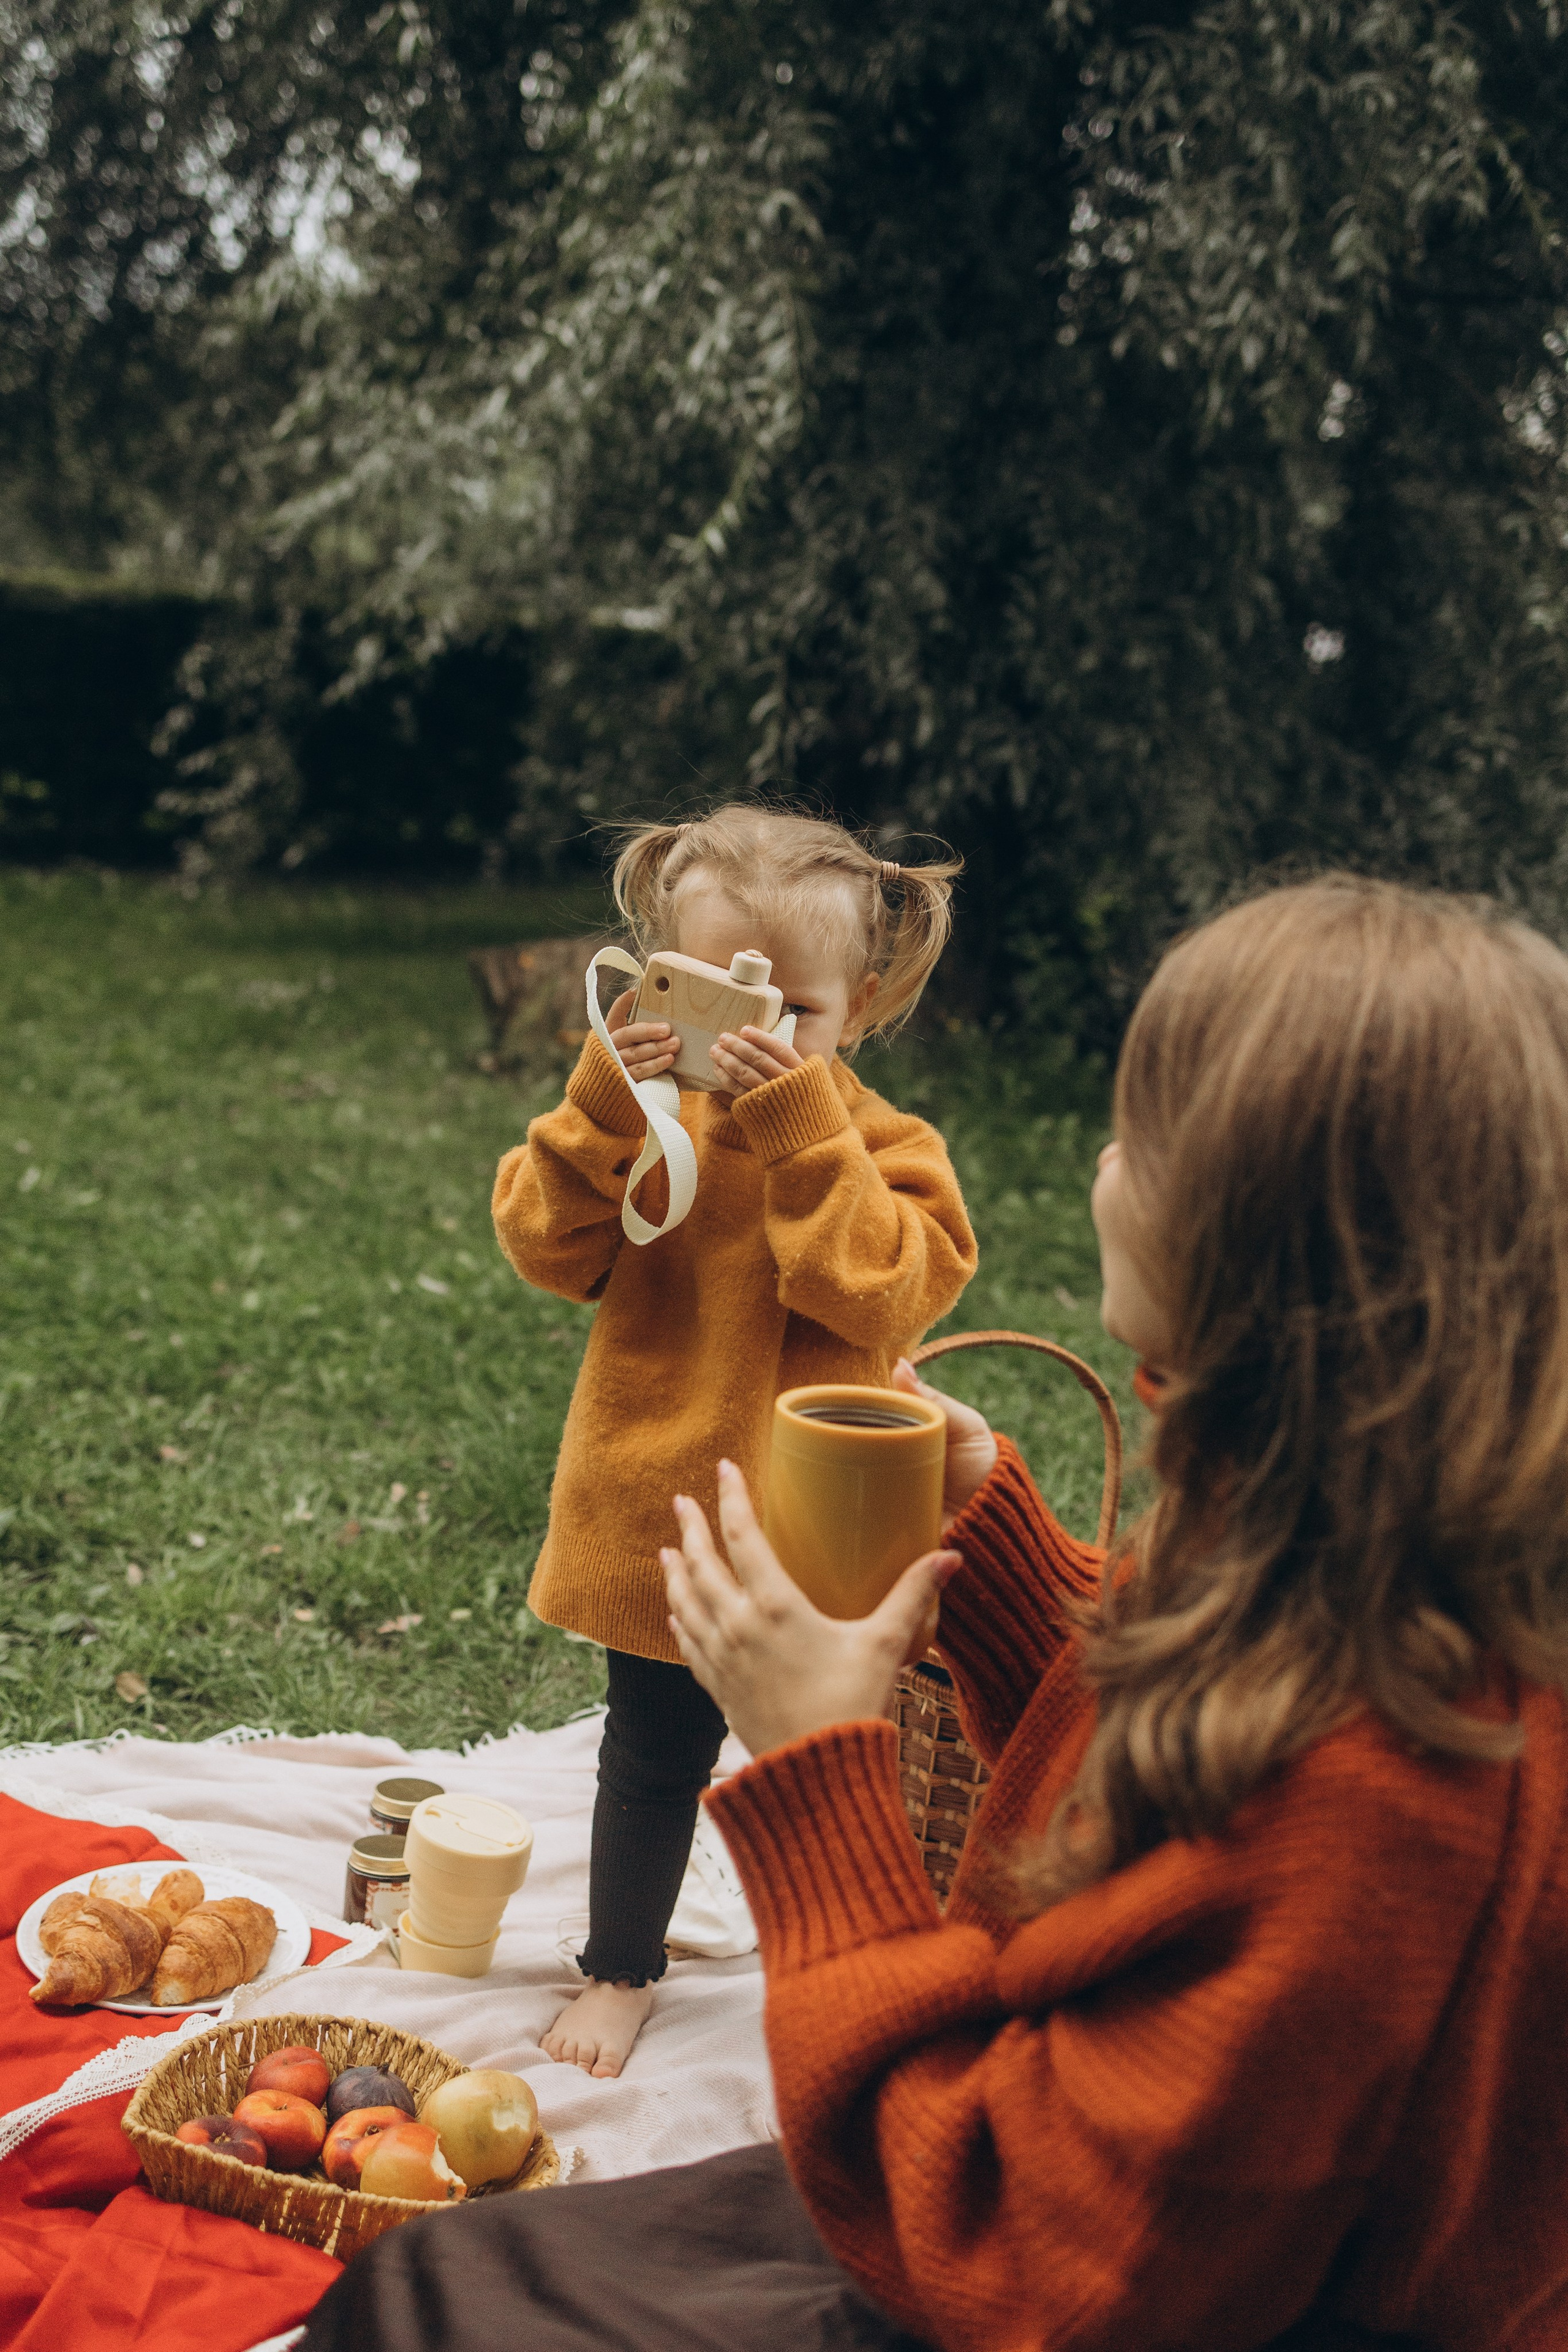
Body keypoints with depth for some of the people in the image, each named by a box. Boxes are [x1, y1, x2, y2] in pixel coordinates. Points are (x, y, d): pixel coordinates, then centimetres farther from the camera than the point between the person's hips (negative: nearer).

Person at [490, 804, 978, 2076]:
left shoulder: (884, 1149, -10)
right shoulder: (645, 1123, -1)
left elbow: (878, 1293, -25)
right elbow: (549, 1246, -11)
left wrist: (801, 1130, -29)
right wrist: (601, 1102, -23)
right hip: (657, 1508, 3)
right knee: (654, 1756, 19)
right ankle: (621, 1970, 39)